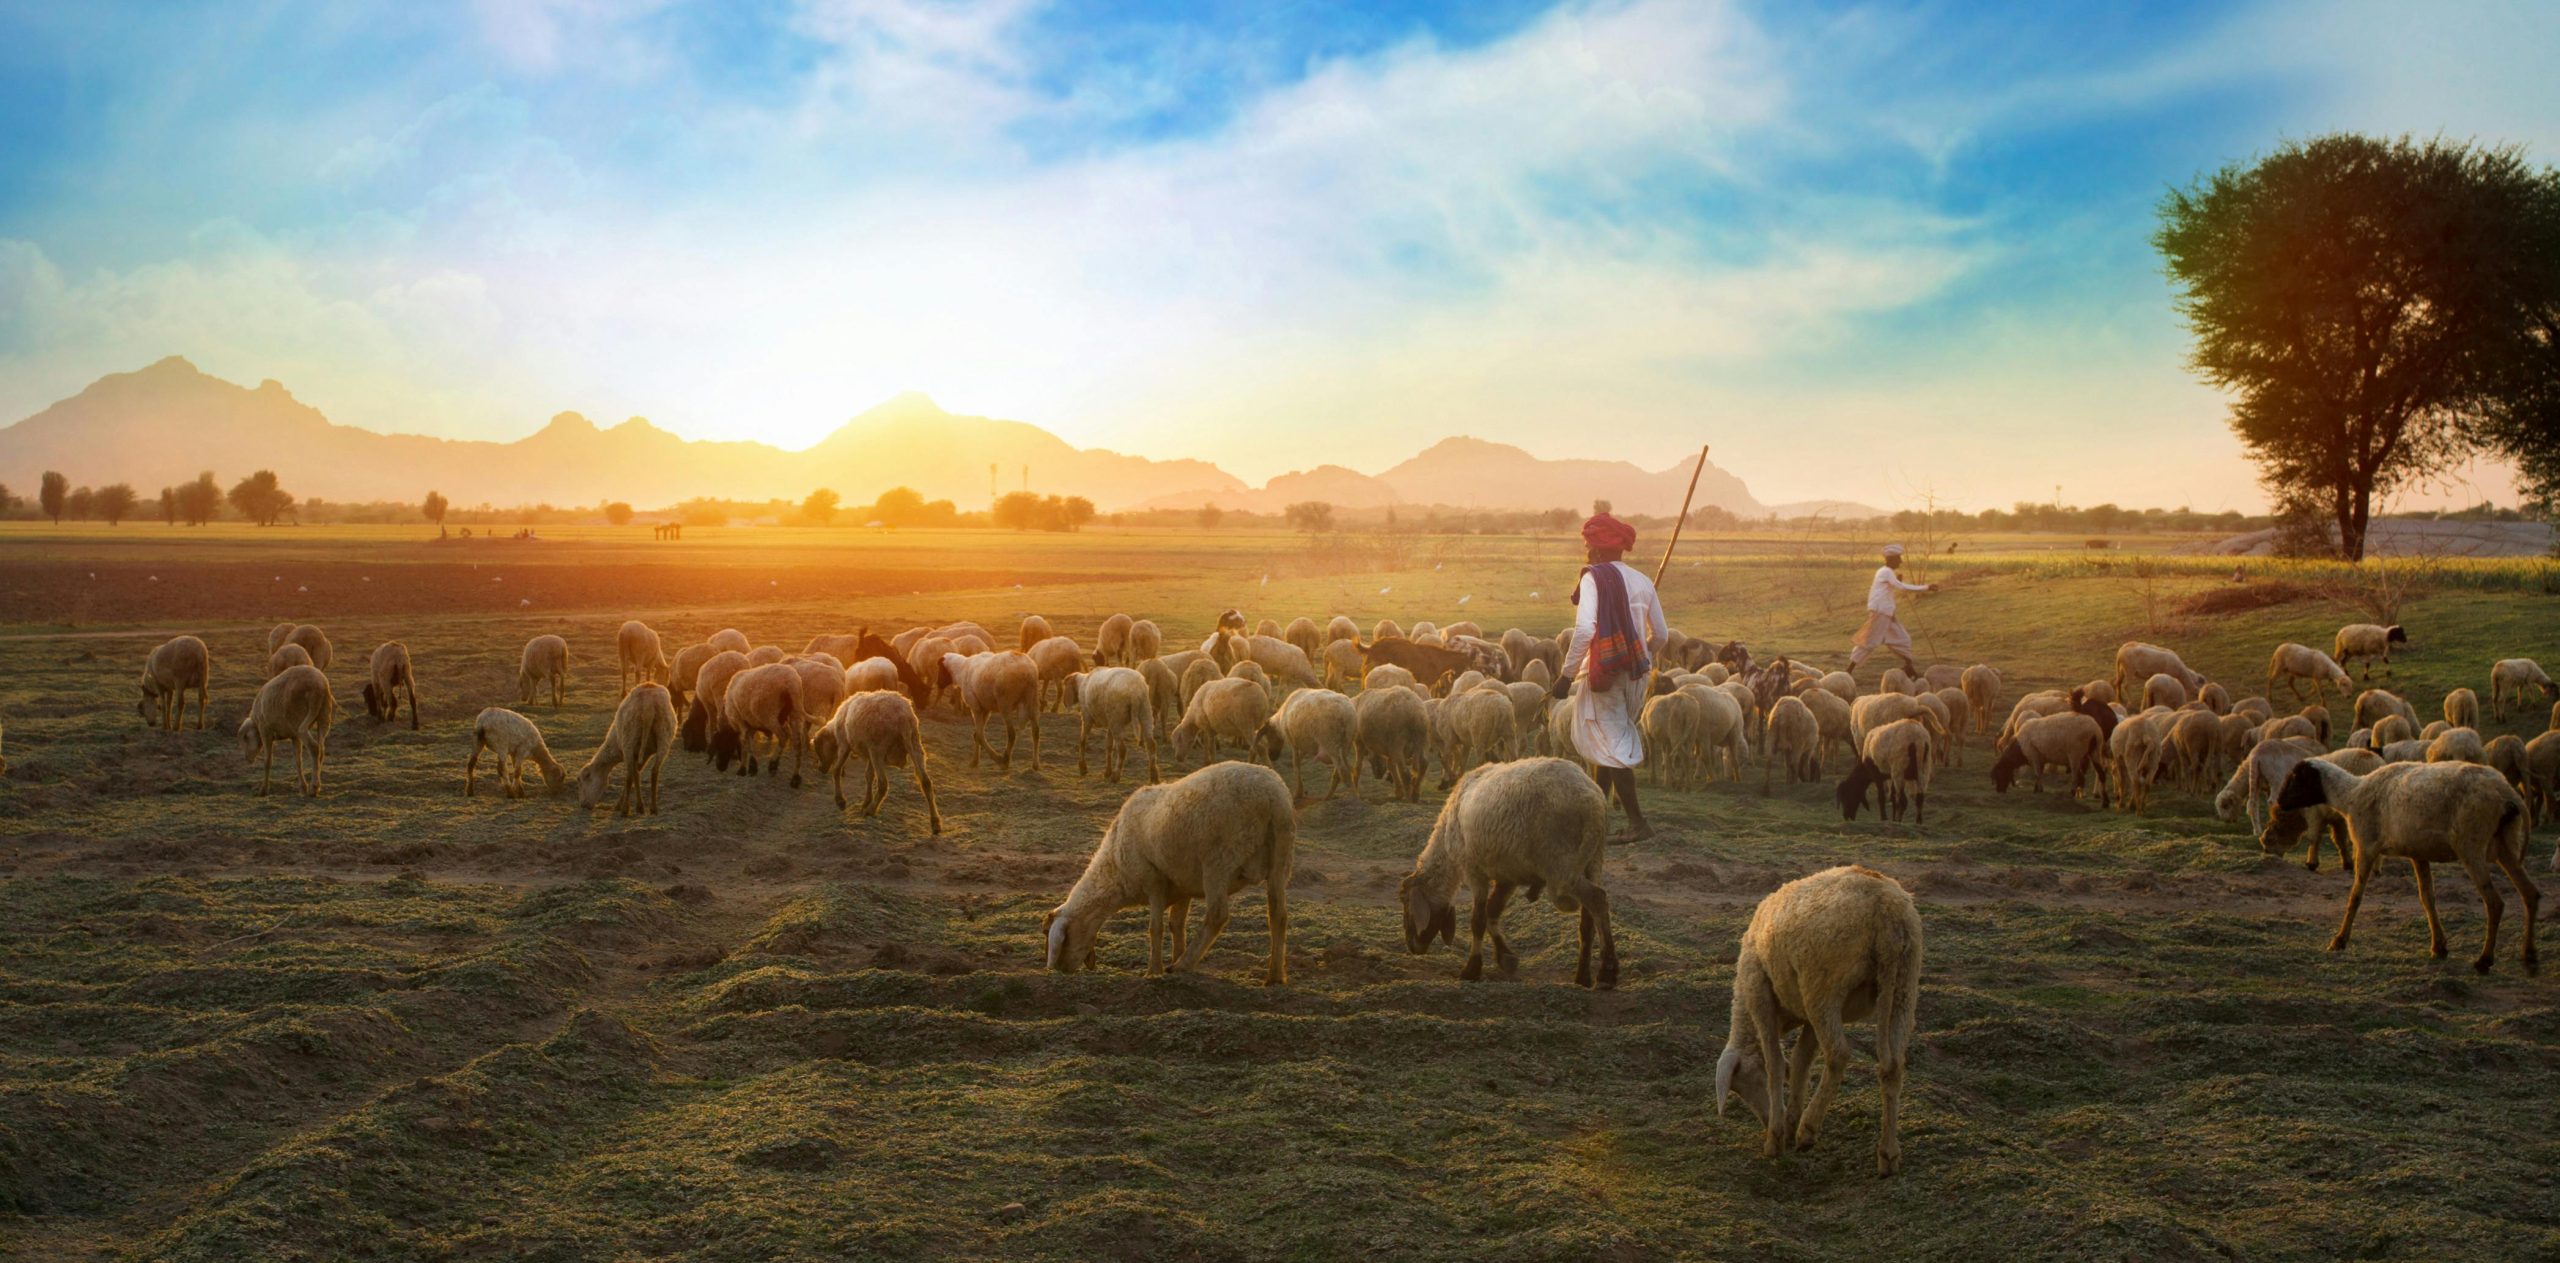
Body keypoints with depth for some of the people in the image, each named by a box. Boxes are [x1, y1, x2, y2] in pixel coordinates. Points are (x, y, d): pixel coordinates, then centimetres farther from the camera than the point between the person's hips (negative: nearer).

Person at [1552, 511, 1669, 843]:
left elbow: (1585, 629, -23)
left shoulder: (1594, 578, -11)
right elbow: (1661, 635, 13)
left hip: (1604, 672, -7)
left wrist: (1567, 674, -18)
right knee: (1613, 738, 23)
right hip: (1637, 674, 7)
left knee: (1612, 747, -2)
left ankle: (1637, 823, -5)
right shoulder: (1642, 581, 9)